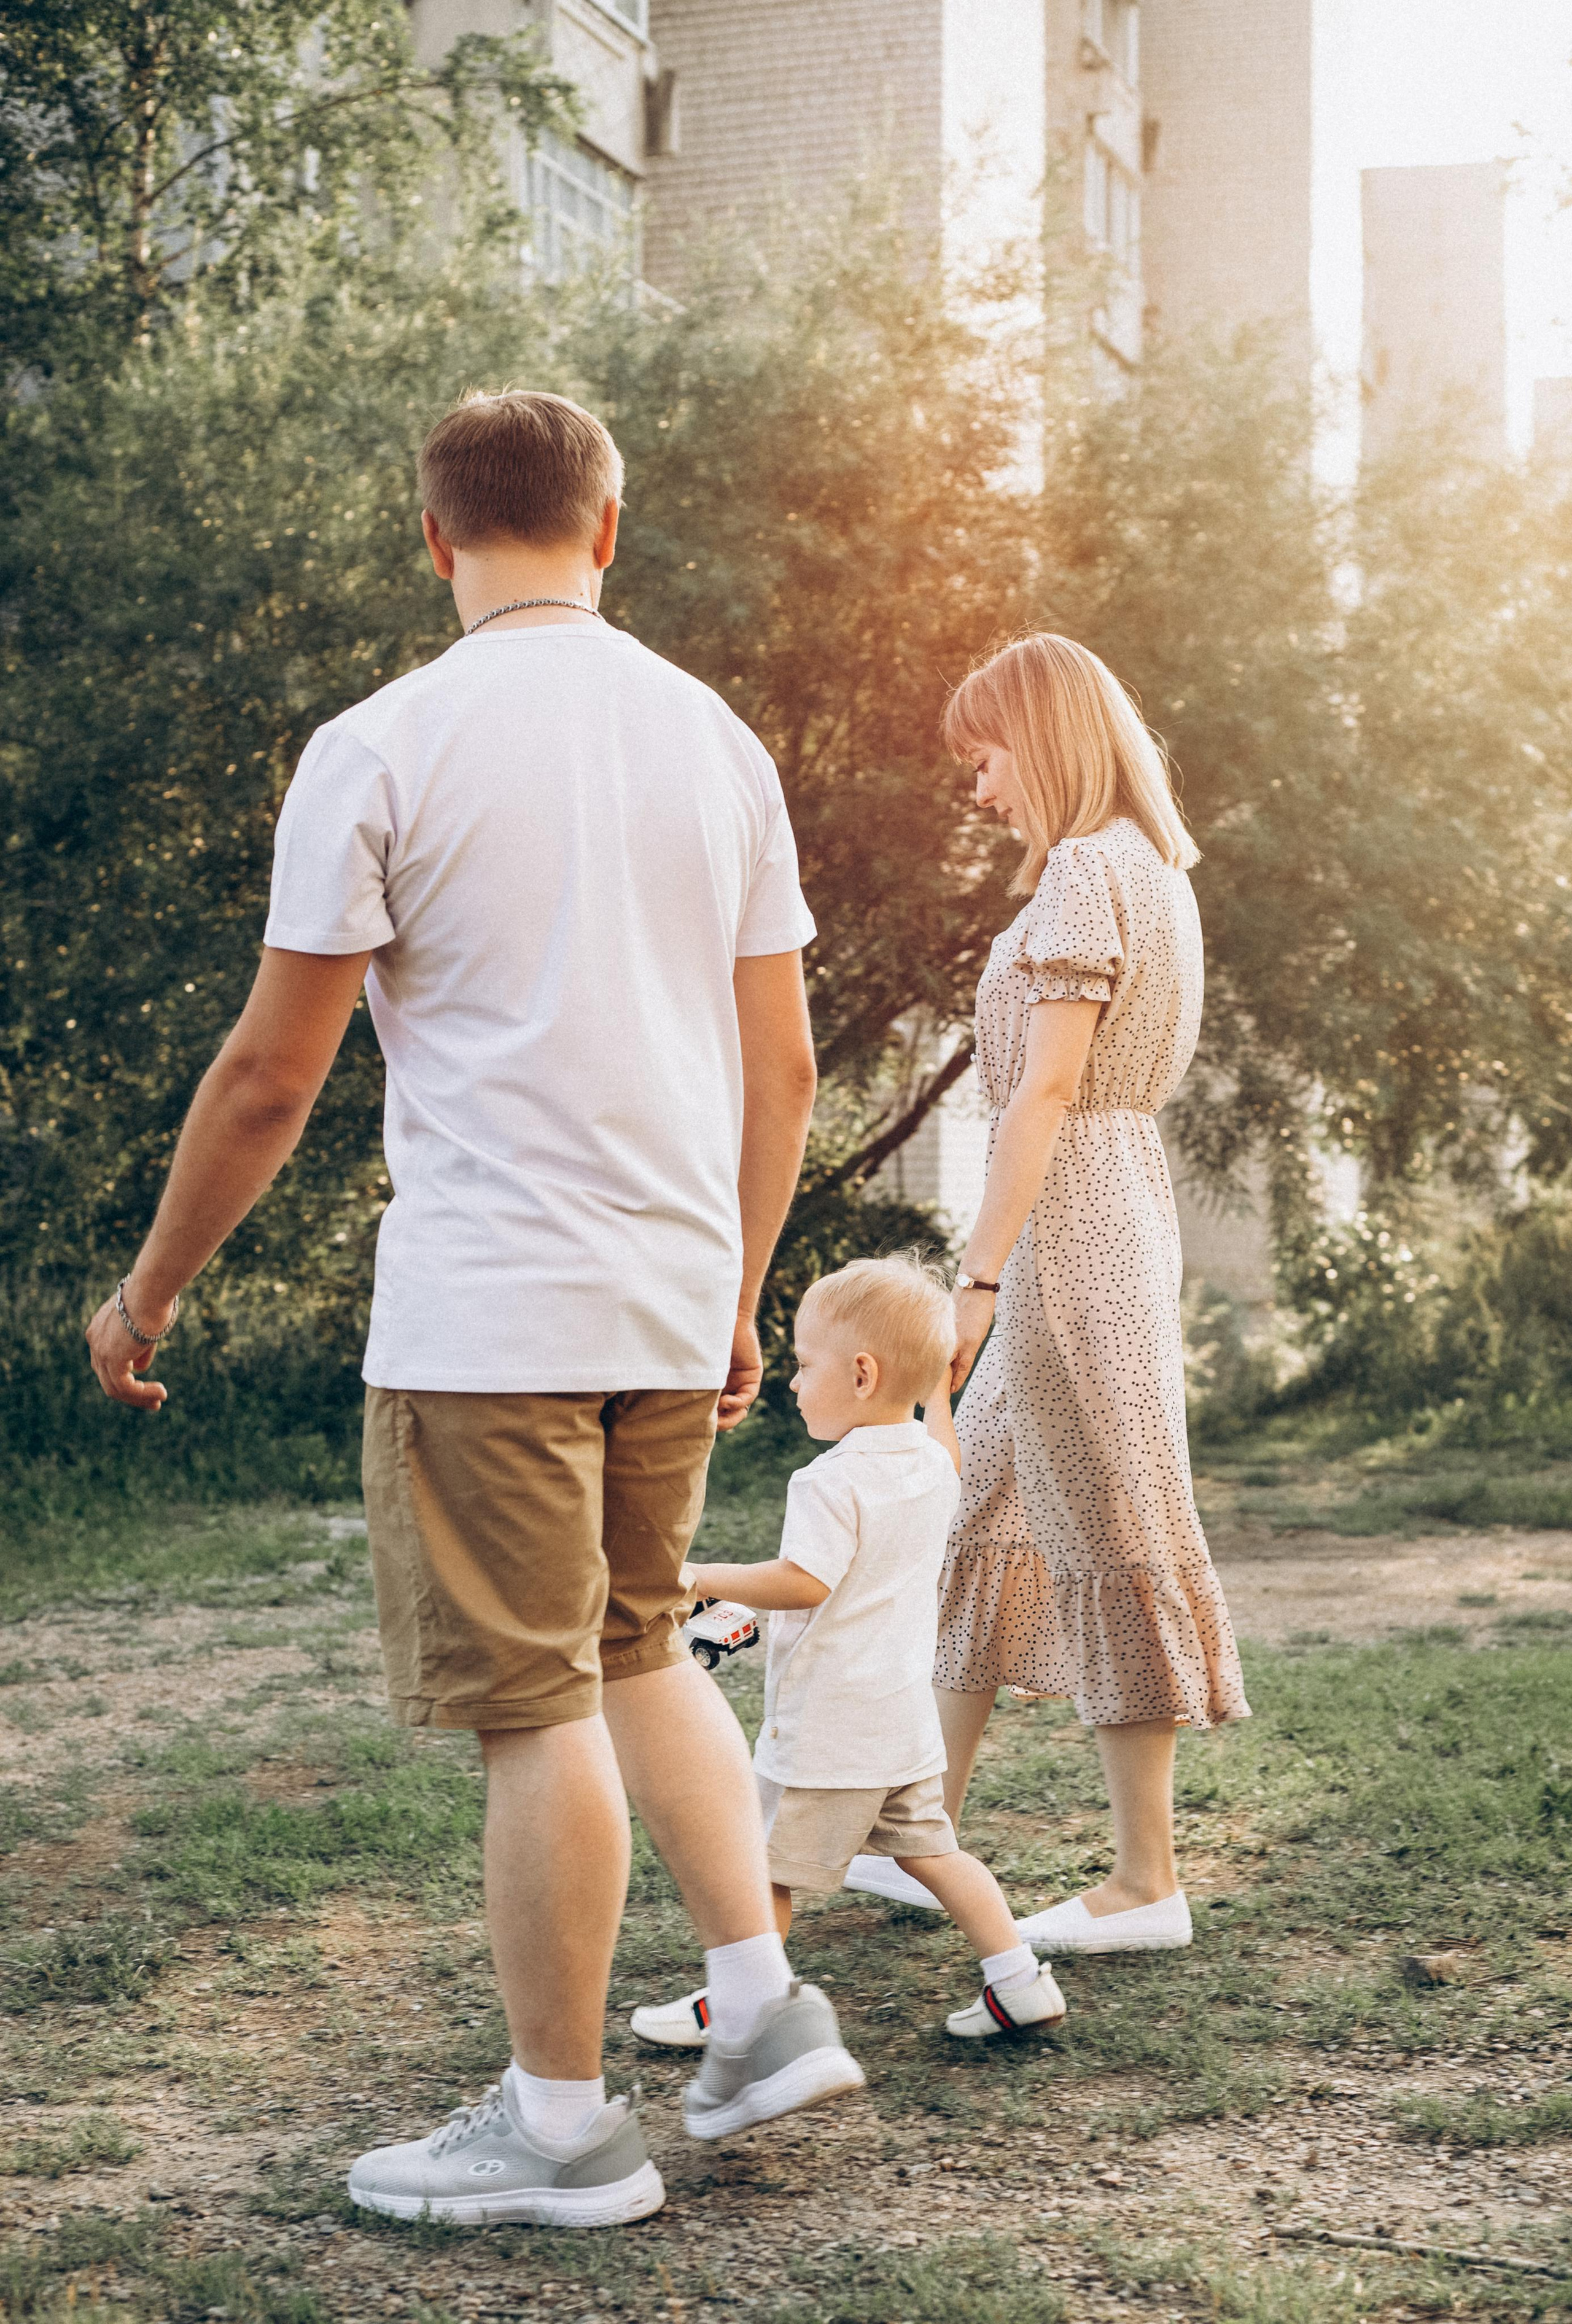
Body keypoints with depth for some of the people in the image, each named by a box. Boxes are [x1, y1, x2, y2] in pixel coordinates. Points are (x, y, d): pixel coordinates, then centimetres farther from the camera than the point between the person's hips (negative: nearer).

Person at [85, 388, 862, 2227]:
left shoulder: (380, 751, -8)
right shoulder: (717, 741, 8)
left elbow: (271, 1074, -7)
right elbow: (781, 1068, 10)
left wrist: (147, 1293, 5)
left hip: (483, 1312, -6)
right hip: (672, 1303, 6)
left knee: (532, 1703, 2)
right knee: (635, 1646, 22)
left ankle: (564, 2127, 12)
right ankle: (760, 1993, 18)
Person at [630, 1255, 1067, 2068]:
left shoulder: (832, 1483, -19)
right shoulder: (934, 1467, 7)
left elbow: (803, 1581, -26)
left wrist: (700, 1579, -18)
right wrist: (935, 1392, 43)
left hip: (828, 1720, -8)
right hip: (907, 1718, 8)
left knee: (764, 1858, 3)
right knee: (929, 1849, 16)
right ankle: (1017, 1979, 12)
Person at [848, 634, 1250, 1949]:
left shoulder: (1086, 870, -12)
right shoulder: (1150, 869, 16)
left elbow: (1049, 1087, -19)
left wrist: (979, 1276, -20)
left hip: (1068, 1209, -10)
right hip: (1125, 1195, 10)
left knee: (1113, 1536, -4)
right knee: (979, 1507, 15)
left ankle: (1148, 1883, 3)